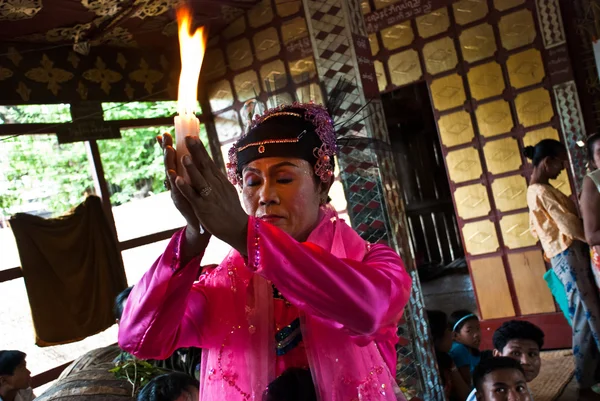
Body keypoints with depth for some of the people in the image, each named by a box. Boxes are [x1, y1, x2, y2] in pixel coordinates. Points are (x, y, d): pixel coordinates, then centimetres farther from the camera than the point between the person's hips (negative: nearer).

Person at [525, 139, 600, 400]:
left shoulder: (535, 190, 17)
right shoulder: (542, 191, -14)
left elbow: (536, 228, 22)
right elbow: (569, 224, -17)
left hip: (566, 256, 10)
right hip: (569, 255, -10)